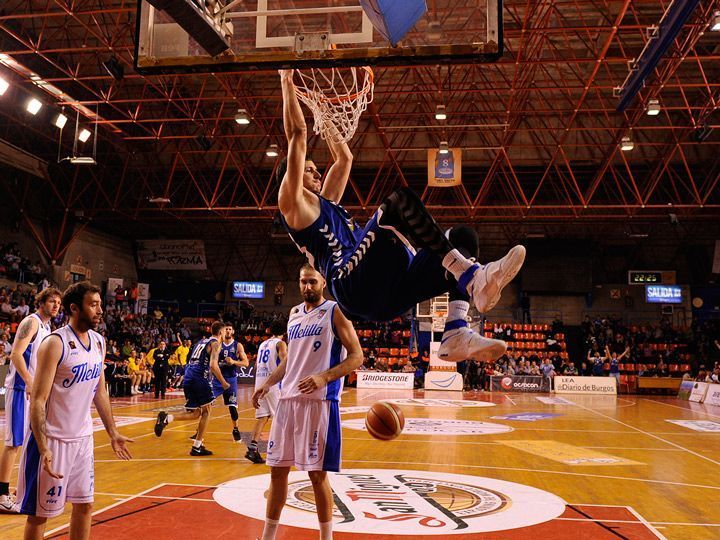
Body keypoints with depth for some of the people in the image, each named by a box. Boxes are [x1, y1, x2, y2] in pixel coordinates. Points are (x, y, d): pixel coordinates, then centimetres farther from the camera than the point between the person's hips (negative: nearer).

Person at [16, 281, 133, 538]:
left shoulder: (99, 342, 5)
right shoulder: (55, 343, -17)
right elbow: (38, 400, -19)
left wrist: (113, 433, 14)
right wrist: (43, 449, -25)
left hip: (83, 438, 7)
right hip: (53, 440, -7)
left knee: (85, 505, 14)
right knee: (39, 513, 5)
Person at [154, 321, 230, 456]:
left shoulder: (201, 341, 24)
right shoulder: (215, 343, -1)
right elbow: (213, 365, -15)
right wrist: (223, 382, -5)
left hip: (188, 378, 7)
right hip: (200, 379, -7)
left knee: (195, 413, 13)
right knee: (206, 411, 7)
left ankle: (166, 418, -9)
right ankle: (197, 447, 6)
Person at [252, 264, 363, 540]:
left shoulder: (334, 312, -4)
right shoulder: (294, 313, 16)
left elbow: (356, 356, -9)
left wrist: (324, 377, -22)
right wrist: (268, 383, 14)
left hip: (319, 401, -6)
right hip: (288, 399, 6)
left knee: (317, 473, -3)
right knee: (277, 469, 10)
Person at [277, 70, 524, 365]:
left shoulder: (326, 201, 37)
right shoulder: (293, 202, 12)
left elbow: (345, 158, 45)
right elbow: (298, 133, 5)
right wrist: (287, 80, 12)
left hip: (385, 295, 9)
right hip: (355, 287, -9)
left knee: (462, 239, 3)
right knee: (402, 200, -25)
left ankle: (456, 334, -19)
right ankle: (474, 278, -37)